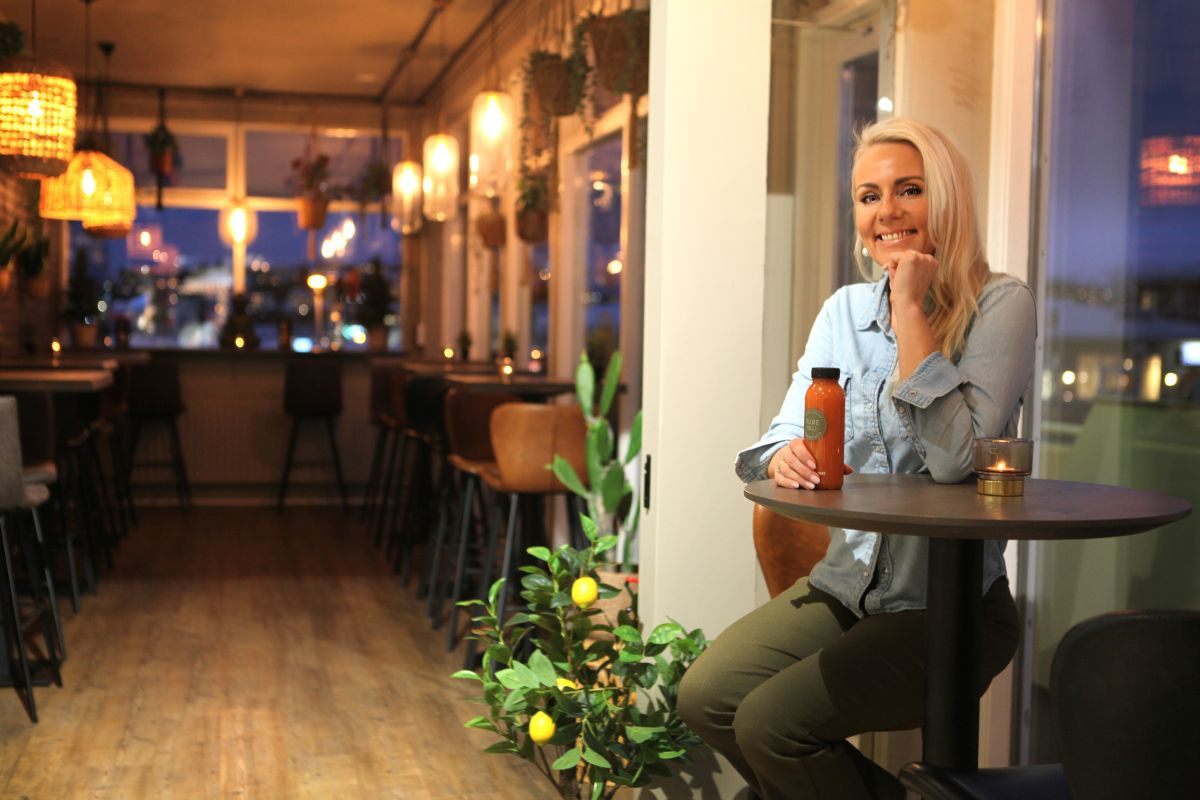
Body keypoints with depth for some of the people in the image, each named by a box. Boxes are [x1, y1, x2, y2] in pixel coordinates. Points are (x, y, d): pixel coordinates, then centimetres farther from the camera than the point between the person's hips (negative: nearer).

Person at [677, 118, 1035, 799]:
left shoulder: (999, 305, -11)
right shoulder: (845, 309, 7)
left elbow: (952, 458, -24)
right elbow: (786, 437, 3)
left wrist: (910, 312, -20)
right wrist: (784, 459, -21)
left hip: (949, 604, -6)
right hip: (847, 584, 6)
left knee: (769, 721, -20)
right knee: (705, 697, -8)